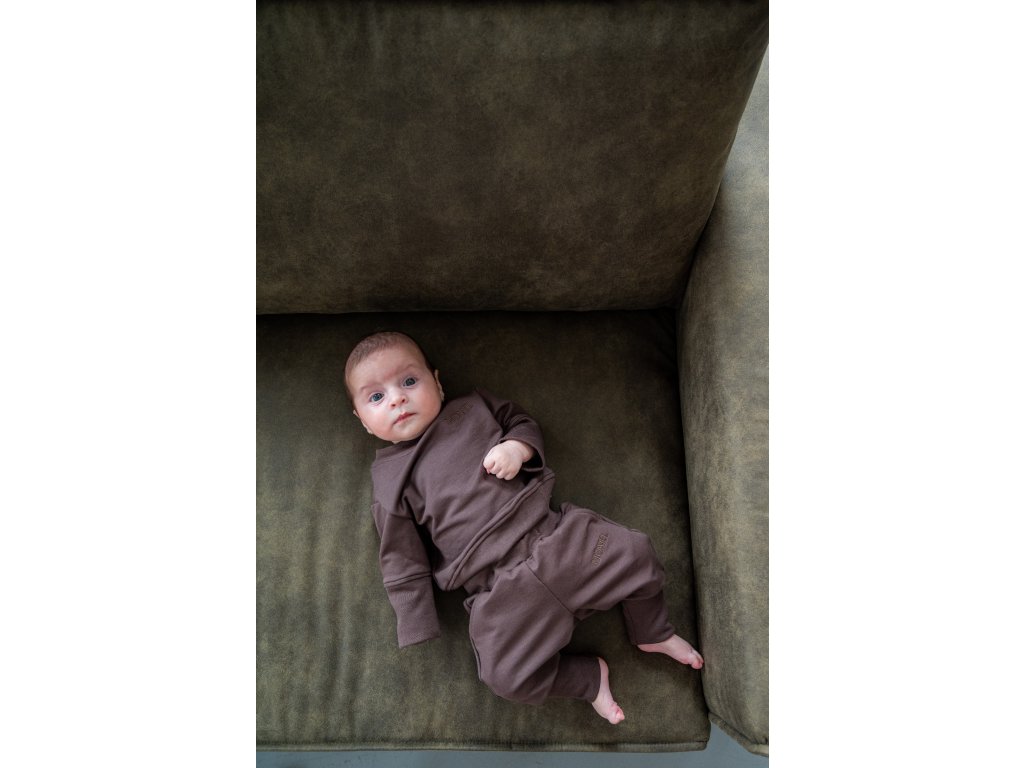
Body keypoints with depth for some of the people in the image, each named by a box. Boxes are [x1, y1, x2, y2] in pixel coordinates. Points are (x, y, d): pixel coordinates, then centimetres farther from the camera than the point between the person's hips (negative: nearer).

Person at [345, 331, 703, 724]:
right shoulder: (389, 479, 4)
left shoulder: (474, 408, 10)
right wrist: (417, 629, 3)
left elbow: (522, 422, 20)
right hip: (500, 588, -2)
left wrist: (518, 446, -4)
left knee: (634, 552, -9)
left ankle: (652, 633, 20)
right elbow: (403, 564, 7)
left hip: (555, 537, 2)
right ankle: (590, 677, 9)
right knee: (507, 674, -19)